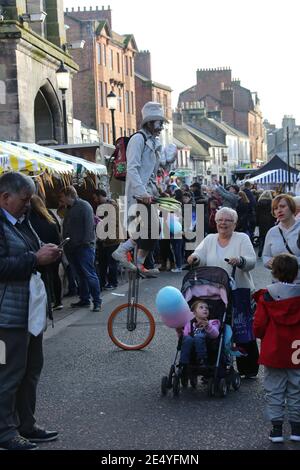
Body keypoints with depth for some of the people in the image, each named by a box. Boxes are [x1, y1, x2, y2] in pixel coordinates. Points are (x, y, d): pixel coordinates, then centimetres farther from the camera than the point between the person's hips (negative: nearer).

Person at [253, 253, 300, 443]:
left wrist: (263, 336, 12)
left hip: (273, 353, -1)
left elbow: (259, 325, -9)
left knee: (274, 392, 9)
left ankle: (277, 428, 9)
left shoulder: (266, 296, -11)